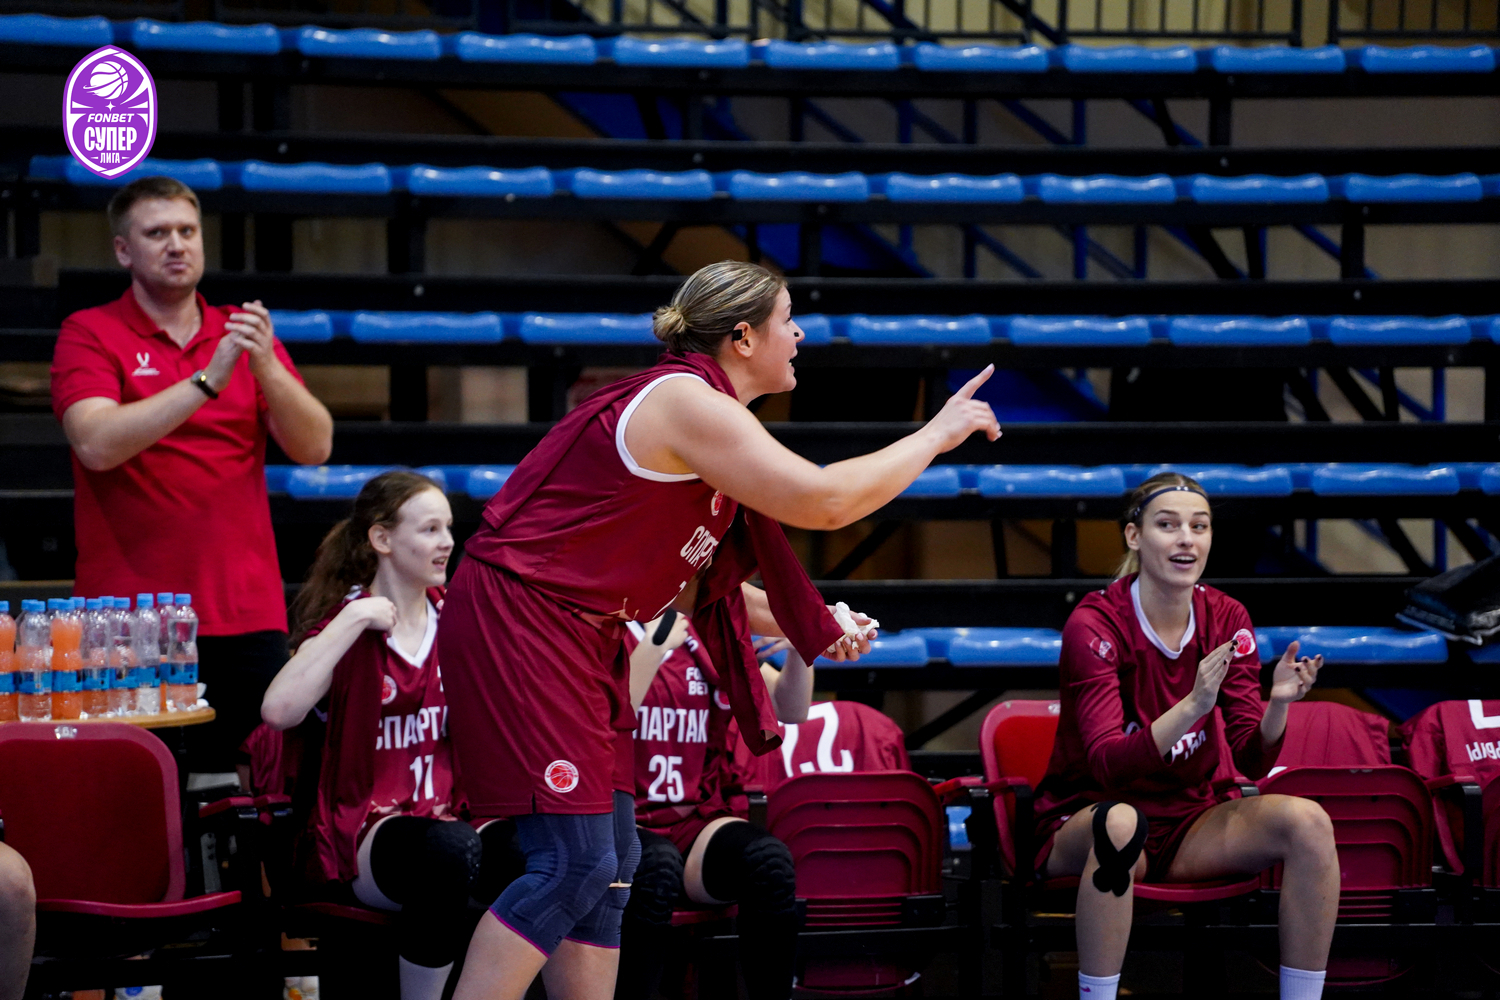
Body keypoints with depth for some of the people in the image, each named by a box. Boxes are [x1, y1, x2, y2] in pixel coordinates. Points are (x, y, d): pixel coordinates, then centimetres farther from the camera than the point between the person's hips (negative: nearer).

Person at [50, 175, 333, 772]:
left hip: (248, 615, 4)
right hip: (133, 618, -4)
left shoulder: (246, 335, 15)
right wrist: (207, 380, -19)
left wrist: (265, 368, -13)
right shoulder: (90, 334, 3)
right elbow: (96, 444, -15)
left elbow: (315, 447, 4)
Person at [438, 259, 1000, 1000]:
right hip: (517, 624, -11)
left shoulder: (694, 406, 15)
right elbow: (823, 500, -20)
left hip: (571, 634, 11)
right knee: (576, 861, -15)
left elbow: (691, 574, 24)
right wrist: (934, 437, -8)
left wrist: (811, 630, 27)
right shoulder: (687, 404, -16)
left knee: (611, 856, 8)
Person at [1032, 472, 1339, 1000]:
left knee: (1307, 821, -21)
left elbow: (1252, 761, -3)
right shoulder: (1094, 624, -14)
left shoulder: (1226, 619, 0)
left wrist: (1278, 704, -25)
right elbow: (1108, 763, -25)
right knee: (1121, 821, -40)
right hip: (1083, 819, -5)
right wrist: (1194, 705, -39)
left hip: (1188, 823, 5)